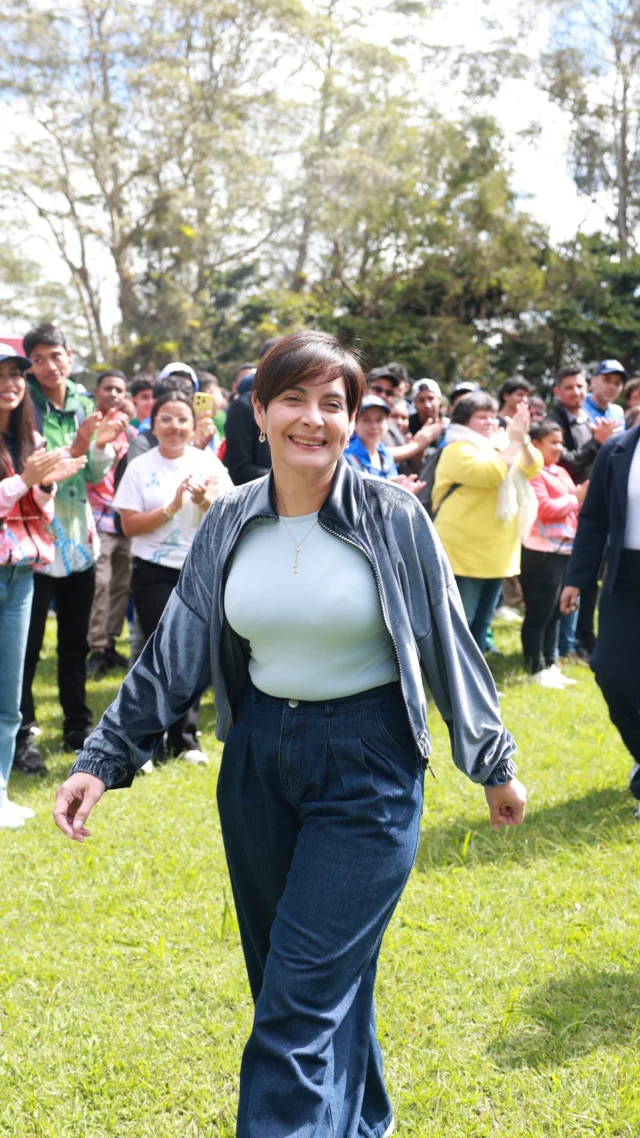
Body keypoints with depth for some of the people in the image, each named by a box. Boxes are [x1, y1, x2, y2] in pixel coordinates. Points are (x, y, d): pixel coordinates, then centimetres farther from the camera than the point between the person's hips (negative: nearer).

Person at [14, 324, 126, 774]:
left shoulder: (84, 405, 6)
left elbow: (93, 477, 10)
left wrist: (103, 445, -8)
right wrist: (76, 446, -27)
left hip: (79, 539, 5)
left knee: (76, 641, 14)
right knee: (28, 644, -2)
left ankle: (78, 725, 26)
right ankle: (22, 734, 7)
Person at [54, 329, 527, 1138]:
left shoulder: (393, 517, -10)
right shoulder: (230, 524, 0)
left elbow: (447, 642, -2)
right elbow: (174, 650, 4)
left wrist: (494, 762, 5)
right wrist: (105, 759, 1)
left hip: (368, 766, -4)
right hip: (259, 759, 5)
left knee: (302, 1004, -8)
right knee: (281, 974, 18)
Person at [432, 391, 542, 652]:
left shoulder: (499, 448, 17)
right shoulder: (458, 450, -10)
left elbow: (532, 469, 5)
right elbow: (490, 473, -26)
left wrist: (524, 440, -12)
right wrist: (514, 442, -20)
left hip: (495, 556, 9)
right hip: (462, 556, -9)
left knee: (480, 624, 15)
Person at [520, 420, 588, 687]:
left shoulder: (560, 472, 18)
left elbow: (573, 506, 20)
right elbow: (545, 508, -18)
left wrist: (585, 496, 1)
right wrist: (575, 499, -7)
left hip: (564, 549, 9)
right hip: (541, 552, -9)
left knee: (554, 613, 14)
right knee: (539, 613, -1)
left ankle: (550, 665, 22)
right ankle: (536, 669, 6)